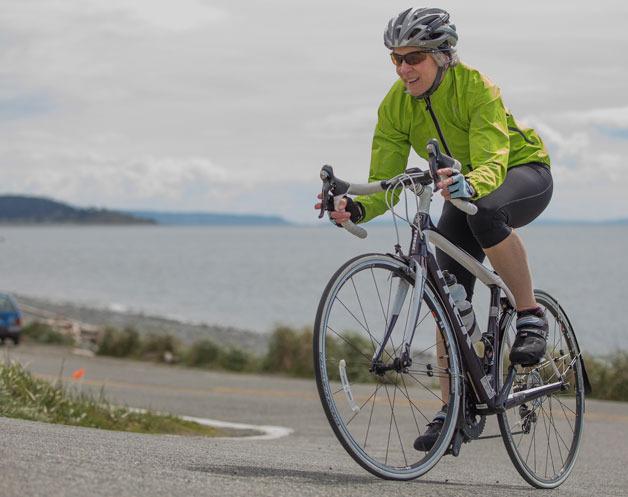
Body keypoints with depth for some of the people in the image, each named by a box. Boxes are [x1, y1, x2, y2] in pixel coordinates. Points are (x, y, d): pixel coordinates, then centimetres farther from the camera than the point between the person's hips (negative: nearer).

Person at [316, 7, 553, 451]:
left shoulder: (475, 87, -29)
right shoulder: (395, 106, -14)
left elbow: (492, 163, -41)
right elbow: (384, 181, -17)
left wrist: (468, 186, -63)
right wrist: (356, 208, -39)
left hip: (524, 172, -6)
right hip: (463, 192, 6)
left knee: (485, 211, -40)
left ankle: (531, 316, -22)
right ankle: (454, 410, 0)